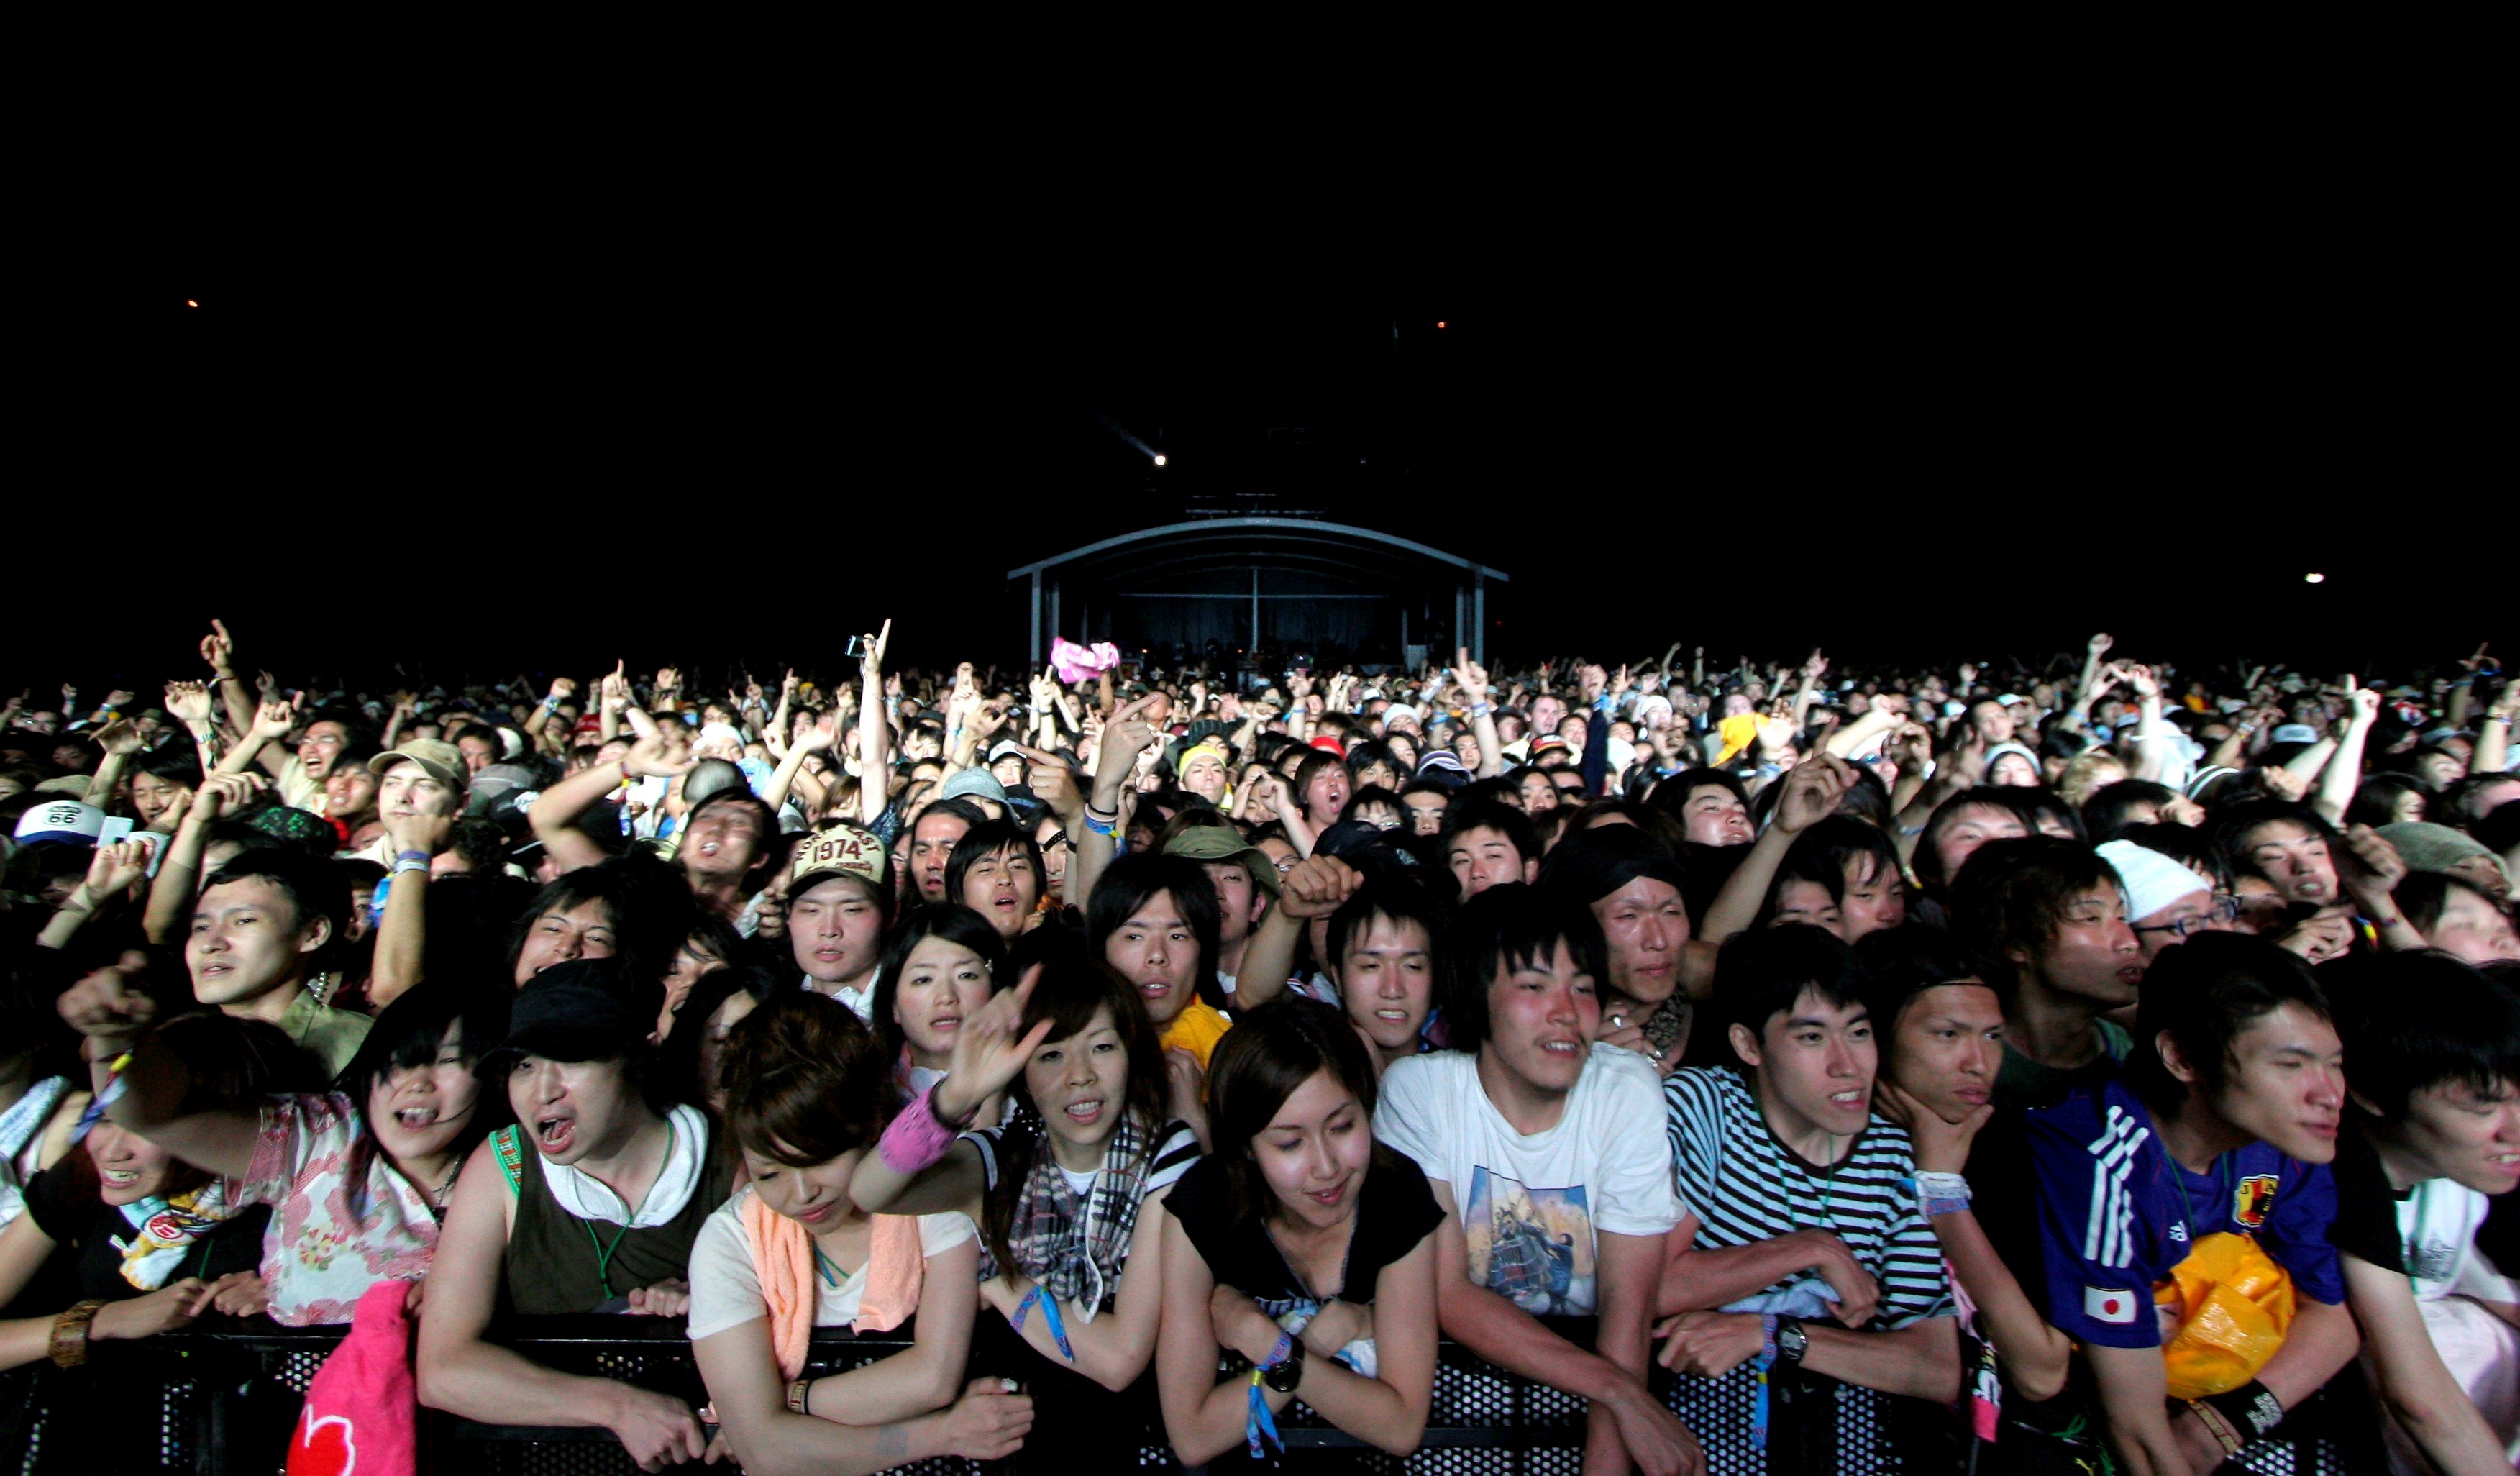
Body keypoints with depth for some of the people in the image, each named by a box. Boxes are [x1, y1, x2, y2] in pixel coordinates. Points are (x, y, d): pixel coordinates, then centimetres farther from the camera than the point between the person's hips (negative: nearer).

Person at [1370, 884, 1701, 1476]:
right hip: (1464, 1358, 0)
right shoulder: (1417, 1088, -14)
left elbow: (1628, 1299, -11)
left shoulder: (1629, 1089, -11)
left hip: (1591, 1348, 1)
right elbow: (1447, 1295, -15)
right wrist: (1619, 1388, -22)